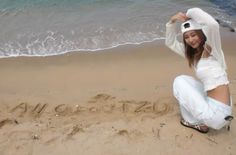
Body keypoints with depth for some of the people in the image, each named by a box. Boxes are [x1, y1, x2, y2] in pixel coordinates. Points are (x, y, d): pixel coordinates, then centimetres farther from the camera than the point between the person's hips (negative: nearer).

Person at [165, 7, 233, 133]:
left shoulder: (211, 49, -11)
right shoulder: (193, 54, 11)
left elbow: (213, 25, -32)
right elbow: (170, 43, 16)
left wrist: (190, 13, -15)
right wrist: (172, 21, 0)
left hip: (217, 113, -9)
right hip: (213, 103, 9)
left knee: (179, 81, 1)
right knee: (185, 80, 20)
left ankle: (192, 121, 11)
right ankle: (197, 119, 16)